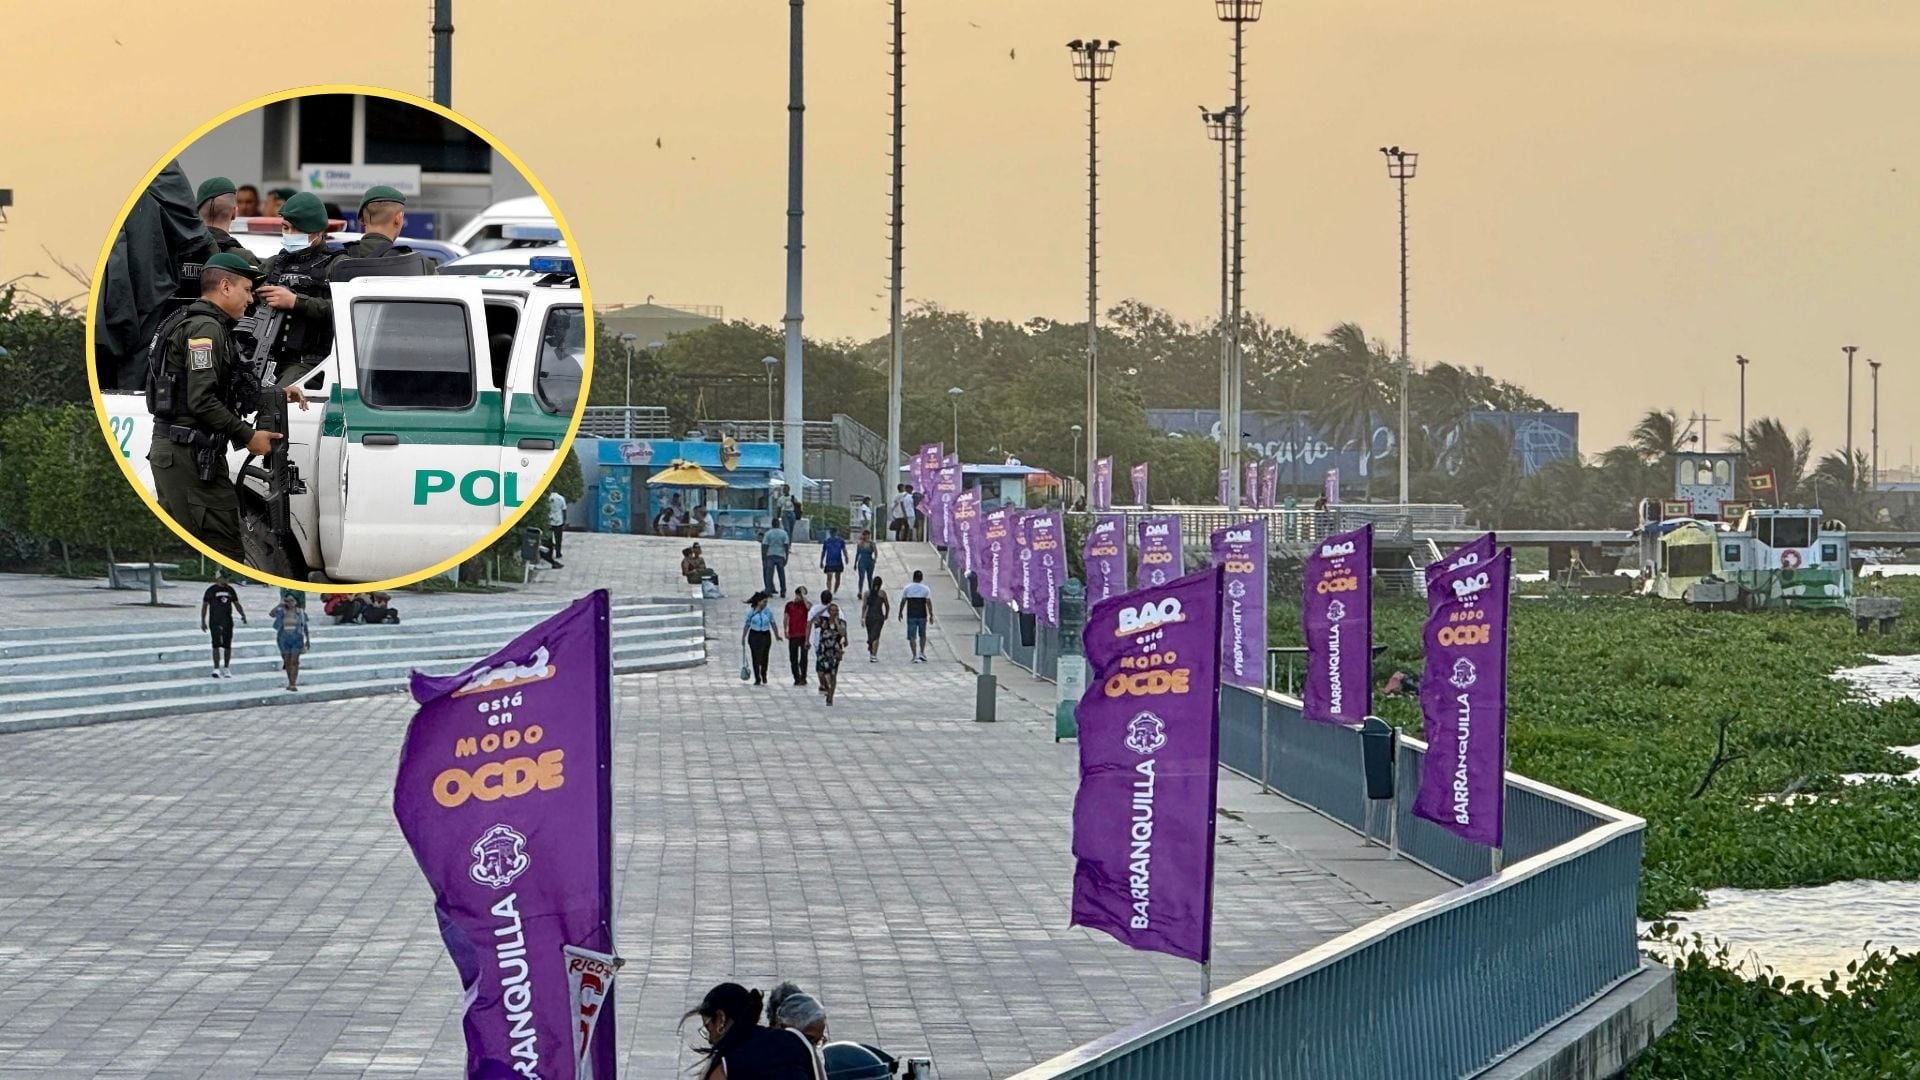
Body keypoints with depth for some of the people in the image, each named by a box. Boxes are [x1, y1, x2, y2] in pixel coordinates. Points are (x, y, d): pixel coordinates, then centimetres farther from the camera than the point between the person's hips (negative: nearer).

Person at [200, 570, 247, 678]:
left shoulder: (230, 590, 10)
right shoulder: (211, 590, -2)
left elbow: (236, 604, 16)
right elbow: (204, 605, 2)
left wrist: (243, 614, 0)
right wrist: (203, 621, -2)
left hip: (228, 621, 4)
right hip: (215, 622, -4)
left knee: (227, 645, 6)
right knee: (216, 645, -10)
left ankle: (226, 668, 17)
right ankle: (216, 668, -10)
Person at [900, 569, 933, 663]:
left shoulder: (907, 589, 0)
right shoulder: (925, 589, -2)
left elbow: (903, 602, 3)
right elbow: (929, 603, -5)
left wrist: (900, 612, 16)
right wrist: (931, 614, 1)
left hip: (911, 616, -1)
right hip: (922, 615, 1)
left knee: (912, 637, 2)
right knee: (922, 635, 19)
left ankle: (915, 656, -4)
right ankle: (922, 653, 12)